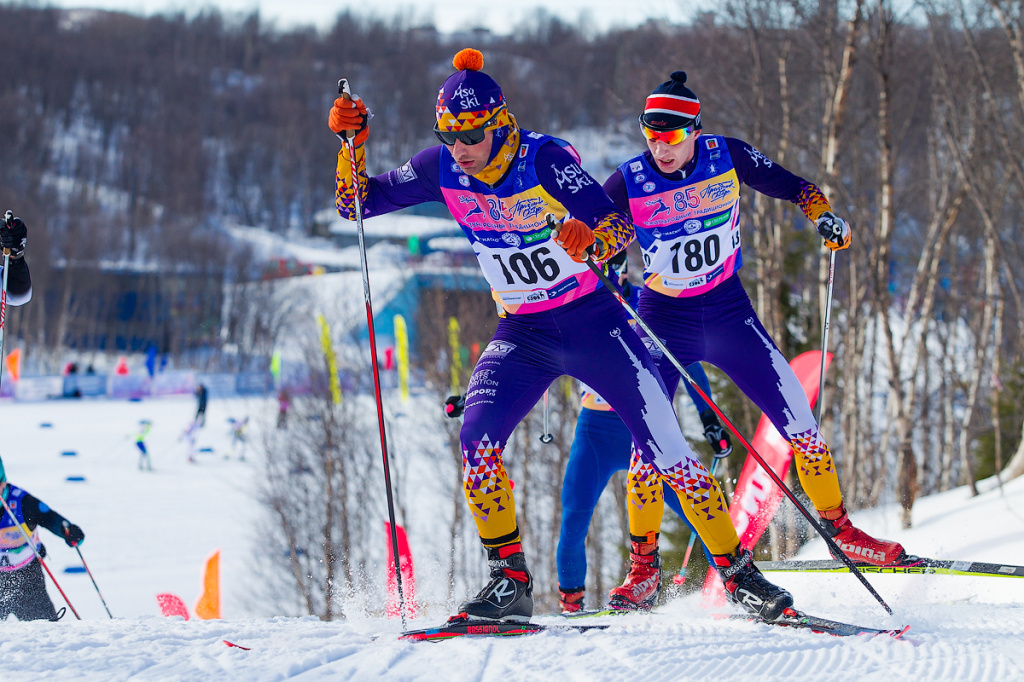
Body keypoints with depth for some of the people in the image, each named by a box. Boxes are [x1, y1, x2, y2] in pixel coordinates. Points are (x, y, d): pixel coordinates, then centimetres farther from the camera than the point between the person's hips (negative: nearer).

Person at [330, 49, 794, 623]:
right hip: (523, 334, 4)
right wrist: (352, 141, -16)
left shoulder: (545, 160, -20)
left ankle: (740, 574, 1)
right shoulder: (442, 170, -7)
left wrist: (591, 241, -50)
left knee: (665, 448, -10)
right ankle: (510, 581, -9)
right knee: (476, 439, -20)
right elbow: (357, 203, 0)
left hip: (594, 322, -4)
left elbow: (620, 225, -28)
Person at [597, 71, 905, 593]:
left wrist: (822, 215, -13)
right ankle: (643, 567, 8)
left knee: (795, 415, -5)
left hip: (728, 310, 1)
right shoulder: (628, 184, -14)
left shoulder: (727, 157, -11)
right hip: (663, 319, -1)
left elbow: (791, 186, 4)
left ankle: (839, 530, 10)